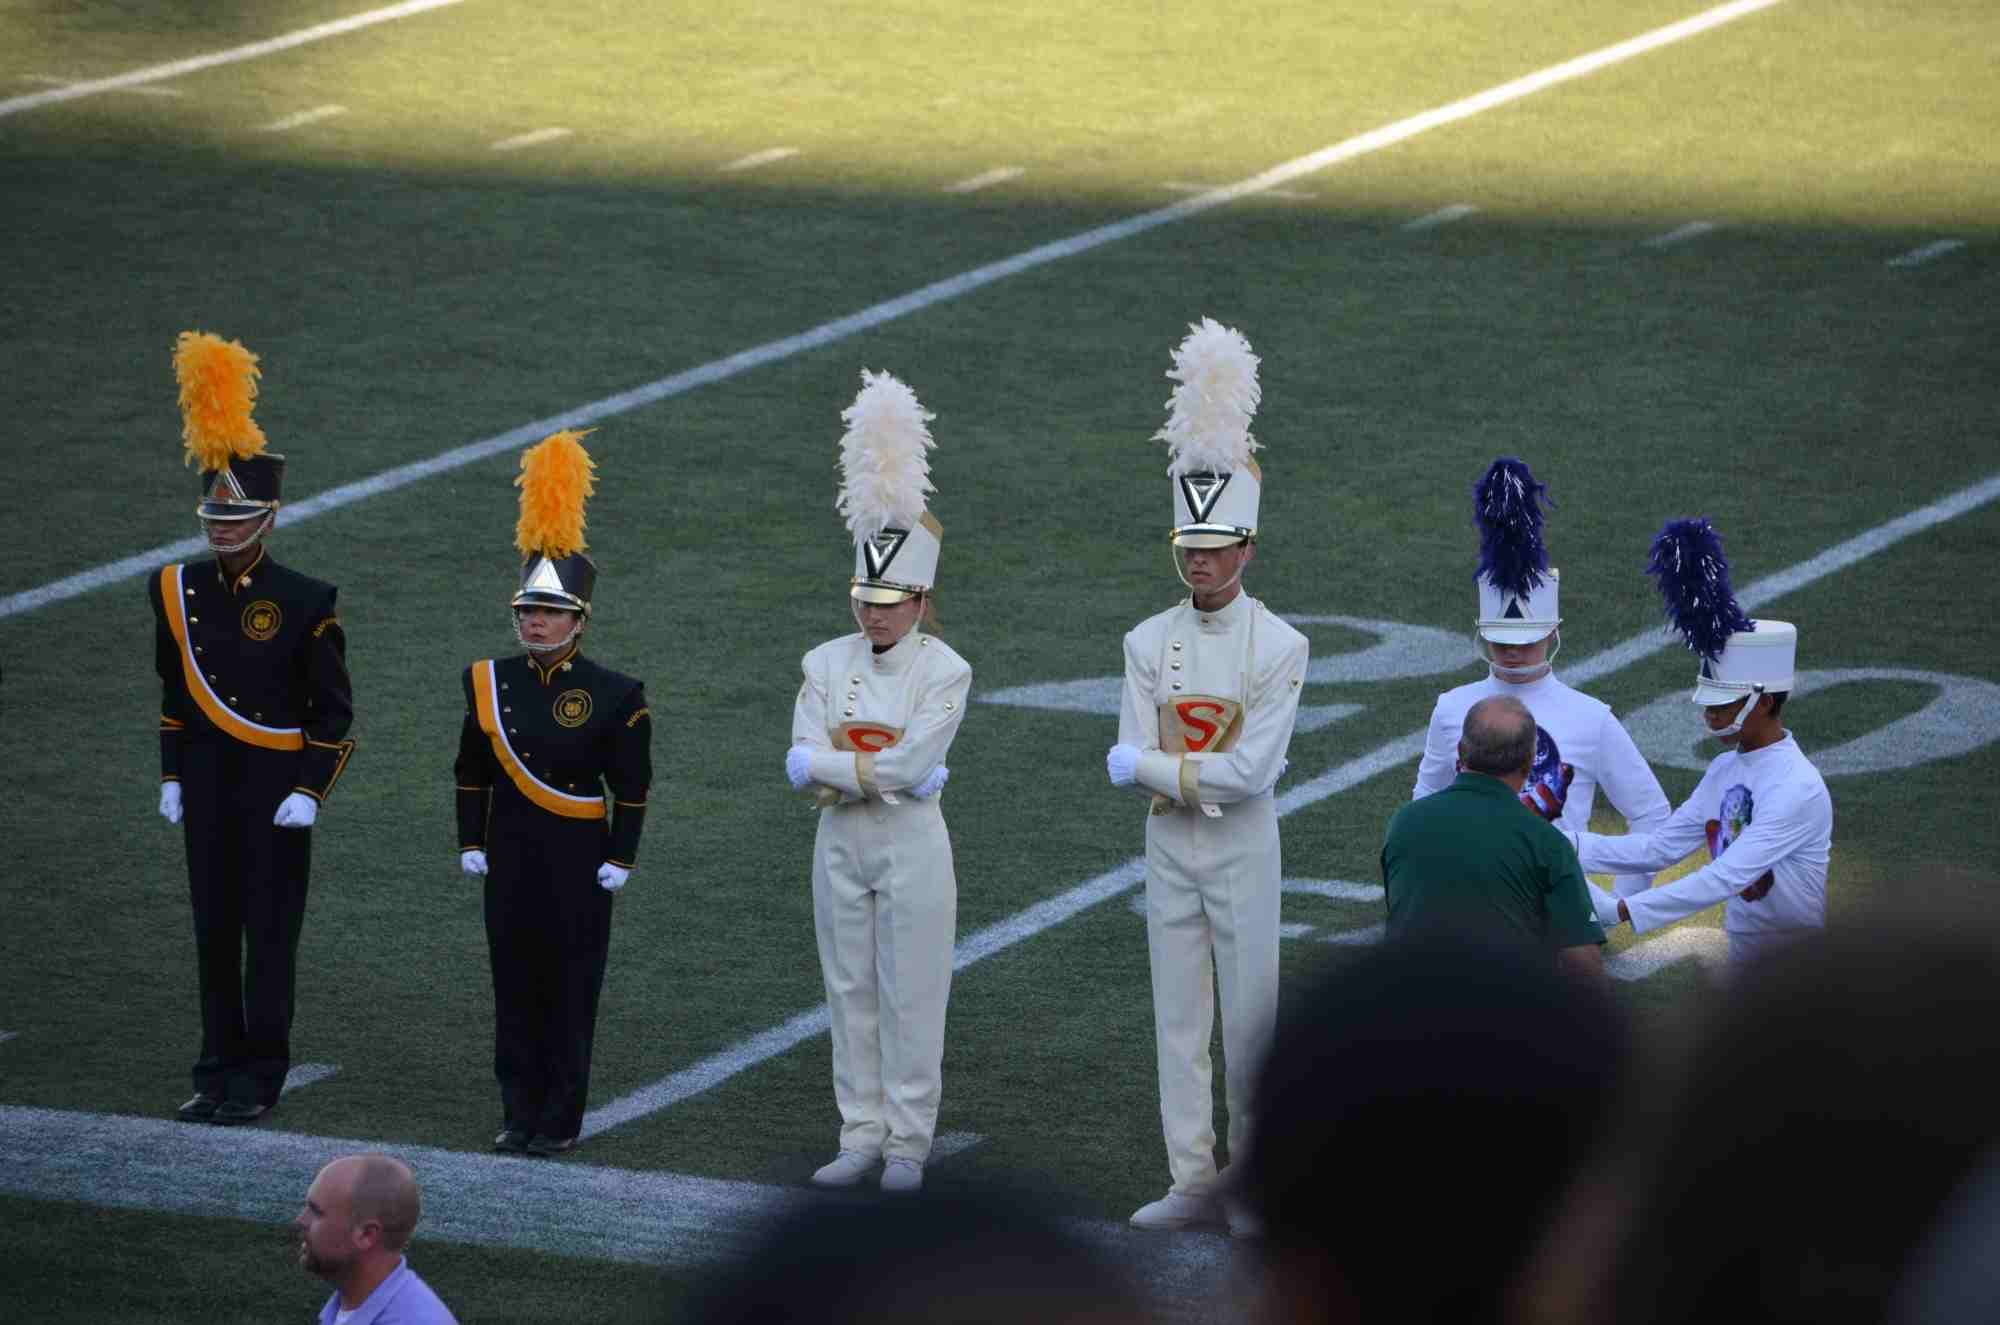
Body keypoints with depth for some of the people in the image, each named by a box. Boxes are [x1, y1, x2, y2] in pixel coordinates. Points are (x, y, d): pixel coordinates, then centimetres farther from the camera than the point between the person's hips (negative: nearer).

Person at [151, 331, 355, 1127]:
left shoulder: (305, 603, -10)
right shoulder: (179, 591, 3)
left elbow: (334, 711, -6)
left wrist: (309, 793, -12)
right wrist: (171, 777, 13)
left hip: (277, 788, -4)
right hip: (207, 785, 4)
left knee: (269, 932, 0)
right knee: (214, 931, 9)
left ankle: (260, 1082, 6)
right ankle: (218, 1074, 17)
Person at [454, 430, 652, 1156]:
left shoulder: (613, 695, -7)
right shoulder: (489, 682, 4)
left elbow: (632, 786, -4)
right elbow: (472, 770, 11)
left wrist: (619, 858, -6)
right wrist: (471, 843, 7)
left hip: (577, 864, -4)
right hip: (510, 859, 4)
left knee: (570, 989, 2)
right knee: (514, 985, 8)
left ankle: (561, 1119, 9)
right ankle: (520, 1112, 15)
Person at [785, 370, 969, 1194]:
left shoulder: (944, 672, -9)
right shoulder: (826, 665, 3)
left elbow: (911, 765, -19)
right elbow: (802, 766, -6)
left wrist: (839, 765, -12)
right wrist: (881, 768, -15)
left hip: (910, 846, -4)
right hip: (840, 845, 4)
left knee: (911, 996, 1)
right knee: (850, 994, 9)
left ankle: (908, 1146, 8)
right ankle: (861, 1136, 16)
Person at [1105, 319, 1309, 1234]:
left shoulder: (1279, 647, -8)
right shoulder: (1149, 644, 3)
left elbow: (1254, 772, -17)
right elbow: (1128, 765, -4)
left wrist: (1164, 768, -12)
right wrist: (1210, 771, -15)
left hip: (1242, 849, -3)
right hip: (1168, 848, 4)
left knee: (1250, 1019, 1)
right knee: (1178, 1019, 6)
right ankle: (1194, 1183, 12)